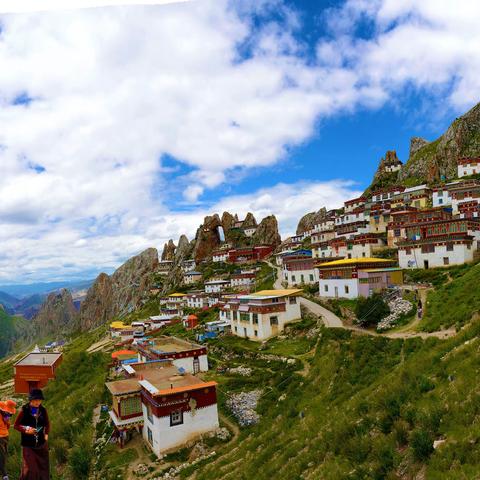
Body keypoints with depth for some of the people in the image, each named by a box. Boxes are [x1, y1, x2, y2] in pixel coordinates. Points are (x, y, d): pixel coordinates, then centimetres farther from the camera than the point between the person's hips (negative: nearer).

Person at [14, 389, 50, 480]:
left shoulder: (43, 410, -3)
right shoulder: (24, 410, -12)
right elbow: (16, 425, -3)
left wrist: (46, 434, -3)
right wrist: (26, 430, -17)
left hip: (41, 444, 3)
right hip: (28, 444, -3)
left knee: (43, 466, 10)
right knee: (30, 467, -1)